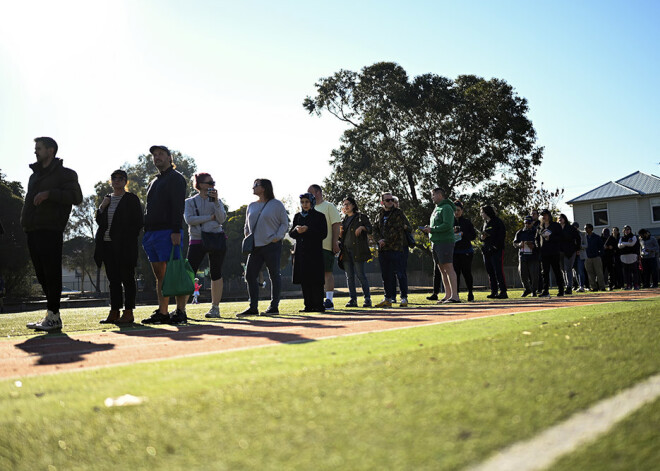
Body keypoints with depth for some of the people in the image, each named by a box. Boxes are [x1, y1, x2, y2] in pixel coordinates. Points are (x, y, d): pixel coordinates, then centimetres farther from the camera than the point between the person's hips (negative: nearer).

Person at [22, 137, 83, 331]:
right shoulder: (35, 175, 24)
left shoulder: (65, 174, 1)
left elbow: (76, 197, -12)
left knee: (51, 273, -8)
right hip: (33, 231, 8)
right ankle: (53, 315, 12)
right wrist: (25, 222, 14)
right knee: (42, 274, 7)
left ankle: (53, 315, -6)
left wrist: (49, 193, -20)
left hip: (51, 230, -8)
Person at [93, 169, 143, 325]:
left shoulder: (132, 199, 0)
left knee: (127, 278, -3)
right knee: (113, 279, 9)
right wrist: (101, 208, 2)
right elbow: (99, 221, 18)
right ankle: (114, 312, 14)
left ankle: (128, 312, -1)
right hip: (108, 245, 6)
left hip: (125, 246, -6)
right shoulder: (107, 199, 18)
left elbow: (138, 222, -4)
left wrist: (128, 238, -11)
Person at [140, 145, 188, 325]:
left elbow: (178, 206, -11)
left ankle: (180, 312, -6)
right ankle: (162, 313, 10)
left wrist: (176, 231, -21)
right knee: (160, 276, 8)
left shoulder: (176, 178, 0)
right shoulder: (154, 182, 24)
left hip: (168, 233, -8)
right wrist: (146, 233, 16)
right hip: (152, 234, 8)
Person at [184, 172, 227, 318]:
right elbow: (189, 219, -9)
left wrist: (216, 201, -10)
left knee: (216, 273, 2)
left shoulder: (217, 201, 12)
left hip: (216, 239, 1)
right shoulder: (190, 202, 7)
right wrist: (210, 217, -8)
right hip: (197, 241, -1)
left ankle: (215, 308, 10)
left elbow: (221, 219, -2)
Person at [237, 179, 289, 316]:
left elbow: (285, 223, 1)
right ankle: (253, 307, 7)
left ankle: (274, 306, 9)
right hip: (255, 247, 6)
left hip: (272, 246, -6)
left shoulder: (276, 204, -1)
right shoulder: (252, 206, 15)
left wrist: (277, 237, -12)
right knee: (250, 275, 0)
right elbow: (247, 225, 24)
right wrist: (247, 235, 6)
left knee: (274, 276, 1)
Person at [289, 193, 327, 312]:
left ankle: (319, 305, -2)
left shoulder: (319, 216, 2)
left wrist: (308, 229, -16)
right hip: (300, 252, 4)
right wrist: (296, 230, -10)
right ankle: (308, 305, 9)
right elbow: (291, 234, 13)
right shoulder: (297, 216, 15)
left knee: (316, 280, -7)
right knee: (304, 280, 3)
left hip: (315, 252, -4)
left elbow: (323, 234, -5)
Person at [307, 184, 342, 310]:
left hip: (326, 246, -7)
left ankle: (329, 301, -3)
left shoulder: (329, 206, 0)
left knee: (327, 272, -6)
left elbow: (336, 225, -7)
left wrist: (335, 242, -16)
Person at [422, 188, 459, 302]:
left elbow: (448, 225, -20)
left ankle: (455, 296, -12)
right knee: (442, 270, 9)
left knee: (448, 268, -11)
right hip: (436, 242, 10)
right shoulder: (436, 209, 20)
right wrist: (428, 228, 7)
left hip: (445, 241, -10)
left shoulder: (446, 208, -9)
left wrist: (432, 229, -16)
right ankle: (447, 295, 13)